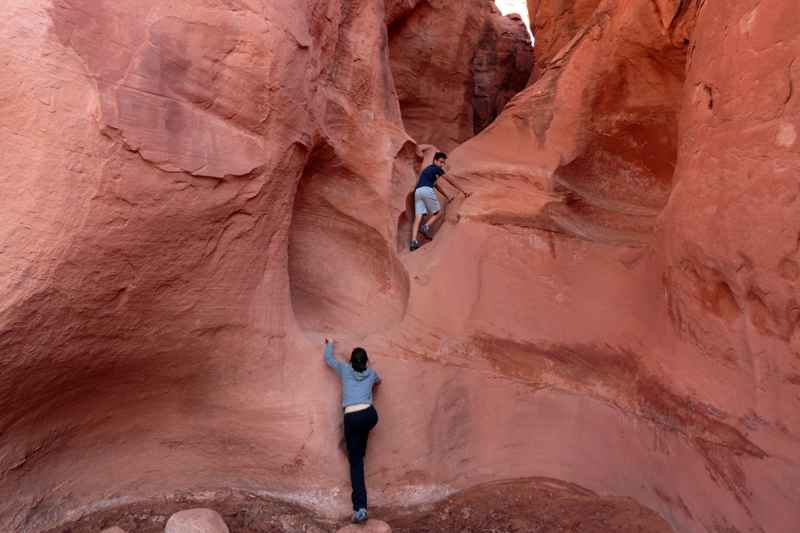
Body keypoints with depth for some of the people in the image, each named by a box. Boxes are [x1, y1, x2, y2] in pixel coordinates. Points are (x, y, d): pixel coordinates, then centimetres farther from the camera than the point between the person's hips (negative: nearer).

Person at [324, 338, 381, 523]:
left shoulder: (344, 369, 13)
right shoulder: (371, 373, 16)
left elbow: (328, 359, 30)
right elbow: (378, 380, 41)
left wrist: (329, 344, 46)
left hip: (352, 419, -1)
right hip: (370, 415, 1)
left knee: (355, 462, 2)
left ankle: (360, 507, -8)